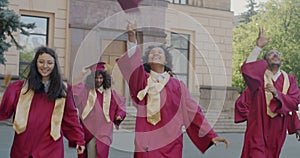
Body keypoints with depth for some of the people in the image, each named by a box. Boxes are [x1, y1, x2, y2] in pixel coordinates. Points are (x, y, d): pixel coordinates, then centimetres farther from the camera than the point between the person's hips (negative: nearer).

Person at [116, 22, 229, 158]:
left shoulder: (177, 85, 10)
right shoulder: (141, 79, 6)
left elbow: (193, 112, 10)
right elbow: (133, 64, -13)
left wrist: (211, 135, 5)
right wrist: (132, 38, -30)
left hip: (170, 145, 1)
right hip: (146, 145, -1)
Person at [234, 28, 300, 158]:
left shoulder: (289, 80, 5)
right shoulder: (259, 76, -3)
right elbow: (246, 68, -24)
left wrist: (276, 93, -21)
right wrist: (259, 47, -28)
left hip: (277, 130, 4)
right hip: (258, 128, -3)